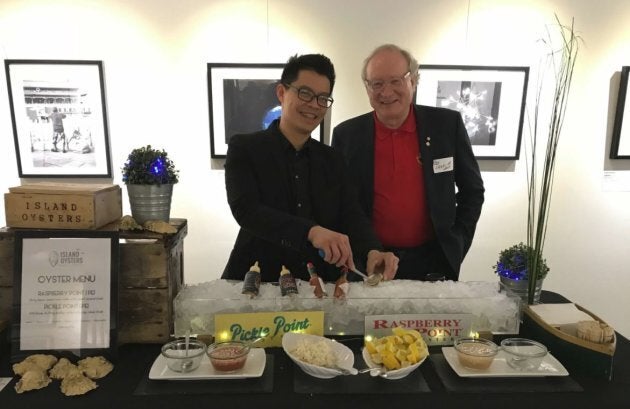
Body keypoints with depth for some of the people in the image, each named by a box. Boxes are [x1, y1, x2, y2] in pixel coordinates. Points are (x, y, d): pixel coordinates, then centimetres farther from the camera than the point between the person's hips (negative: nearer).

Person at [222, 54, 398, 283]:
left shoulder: (333, 159, 8)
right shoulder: (244, 148, -4)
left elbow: (351, 214, -1)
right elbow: (245, 209, -19)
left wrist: (372, 251, -23)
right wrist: (312, 231, -33)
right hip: (259, 282, -5)